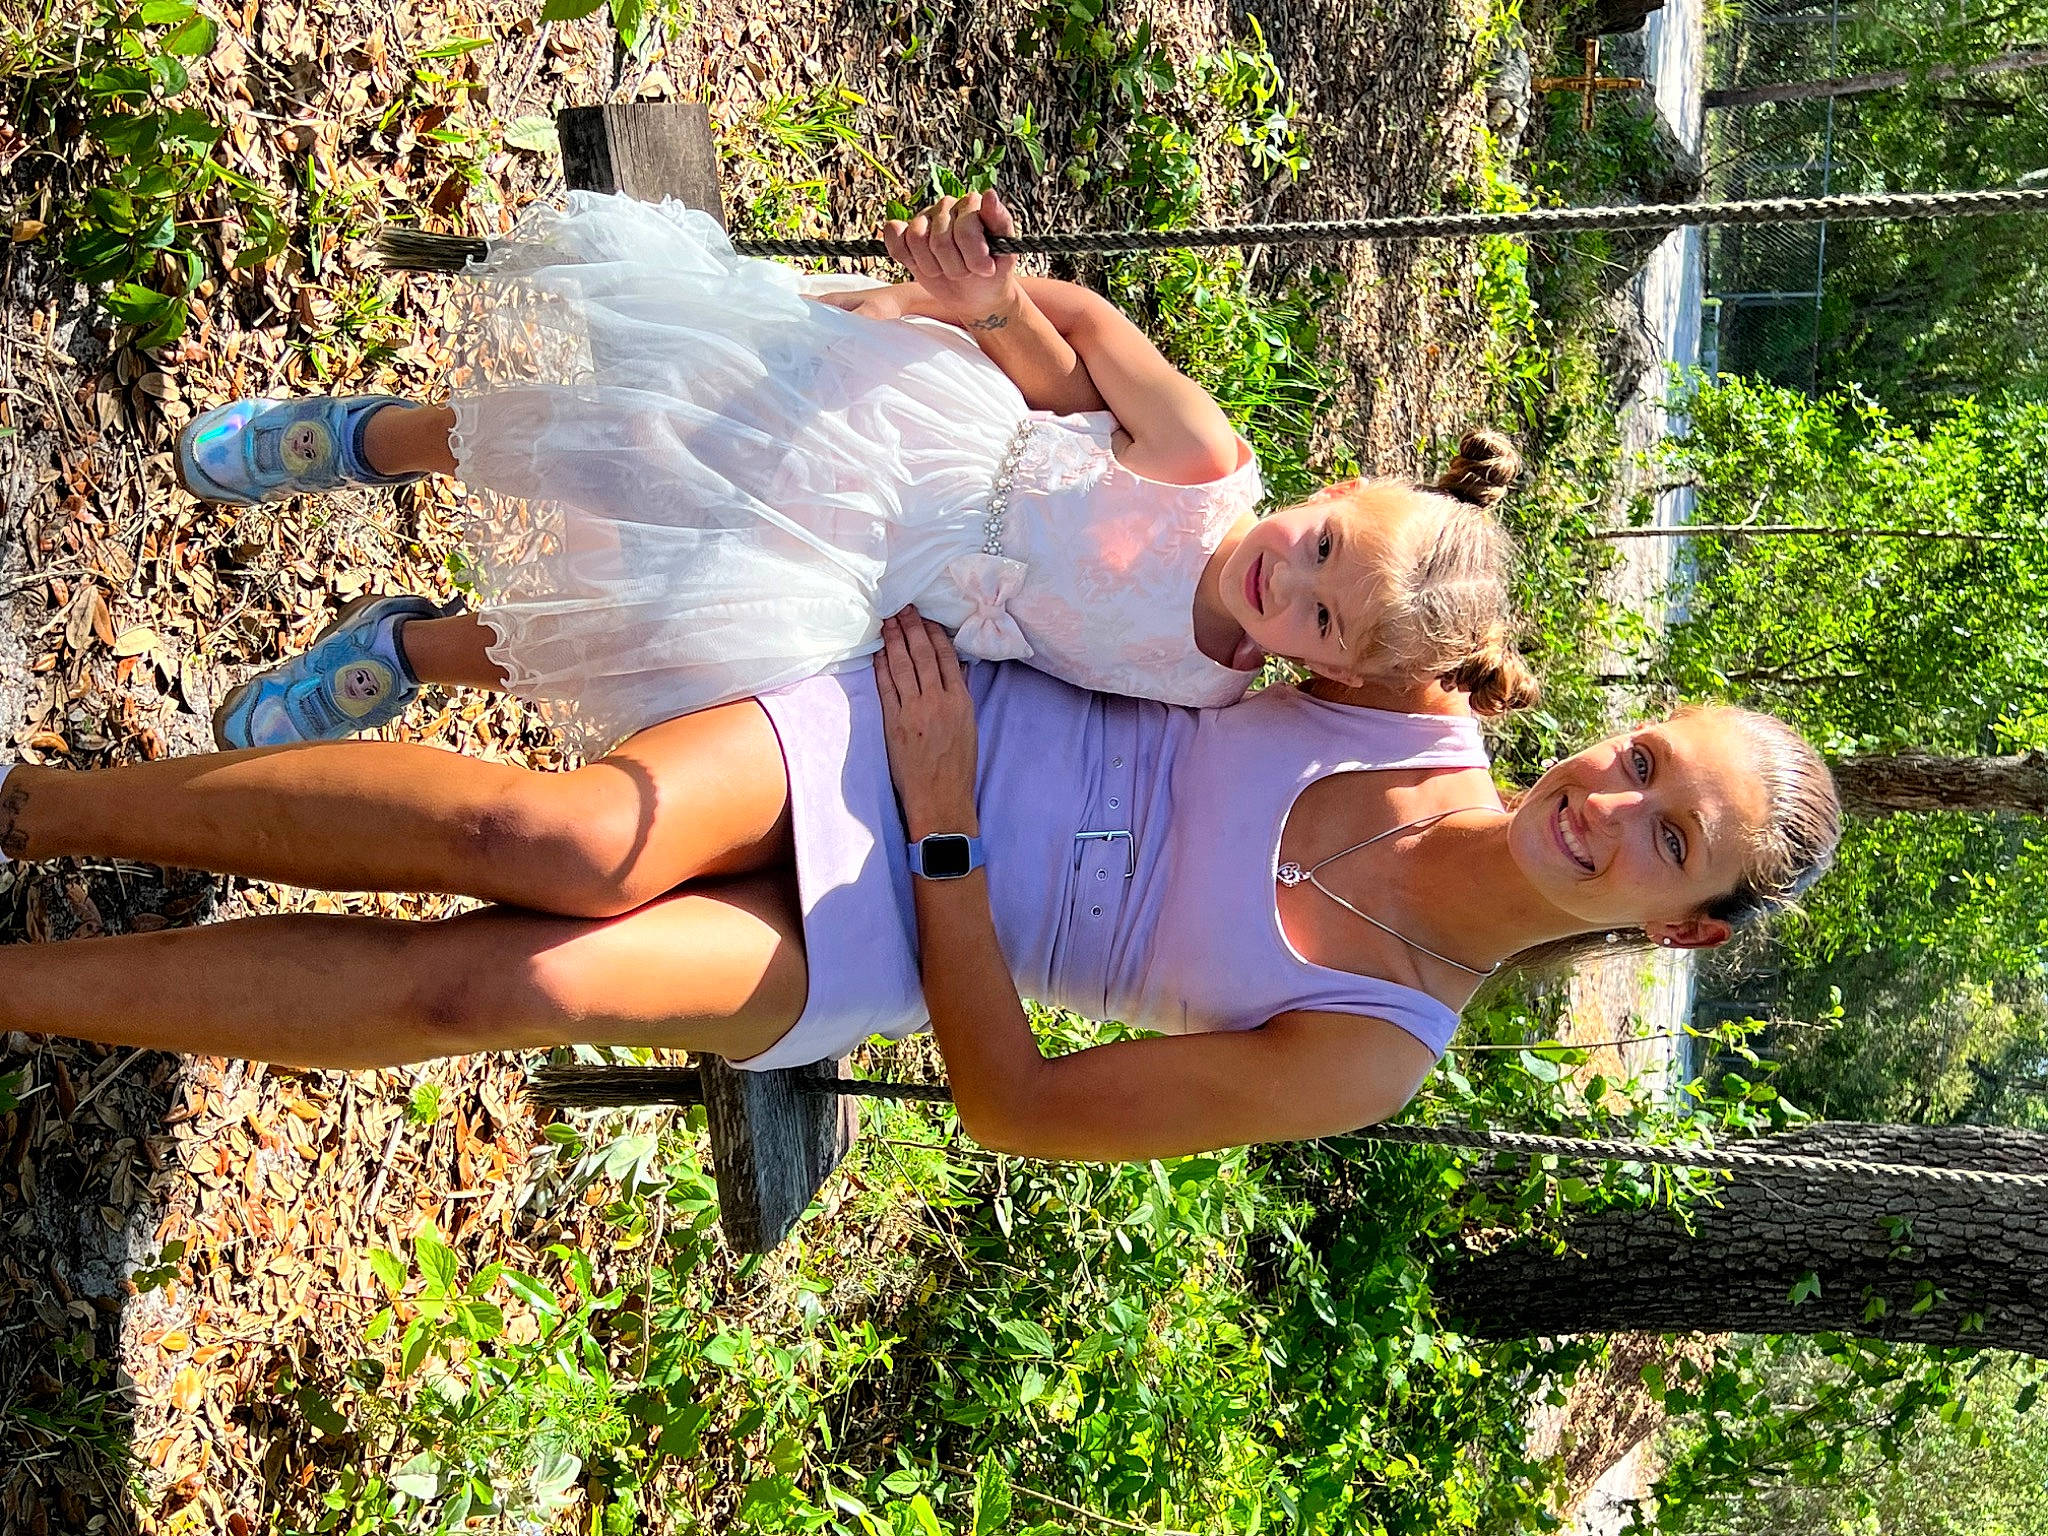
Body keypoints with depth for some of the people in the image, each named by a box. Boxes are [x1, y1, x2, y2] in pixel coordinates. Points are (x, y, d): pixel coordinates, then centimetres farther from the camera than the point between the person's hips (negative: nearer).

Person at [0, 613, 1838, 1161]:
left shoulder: (1377, 1055, -10)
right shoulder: (1427, 700, -4)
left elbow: (1014, 1107, -10)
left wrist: (943, 824, -17)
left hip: (873, 943, -1)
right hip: (894, 702, 2)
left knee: (507, 986, -25)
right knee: (560, 843, -28)